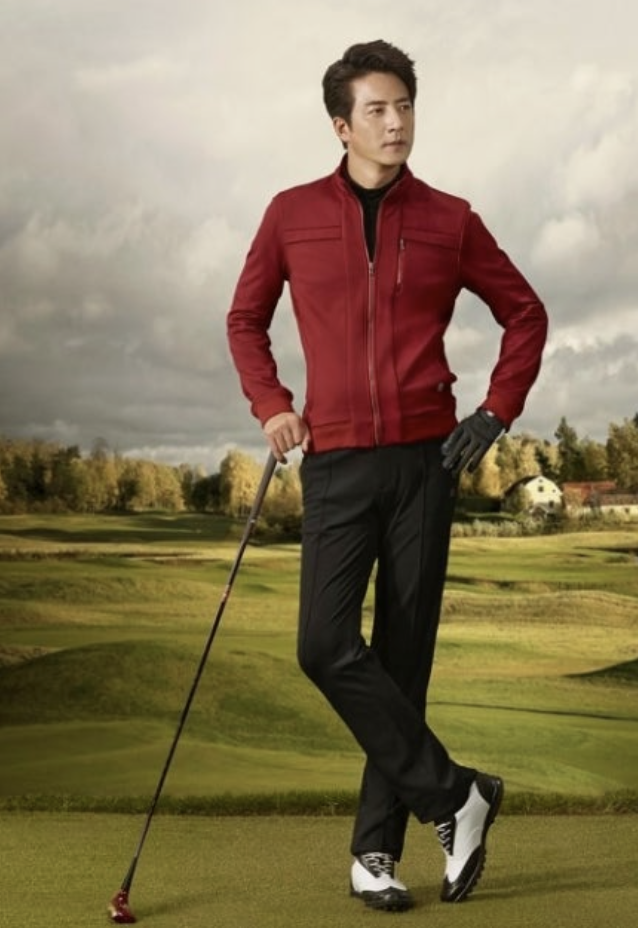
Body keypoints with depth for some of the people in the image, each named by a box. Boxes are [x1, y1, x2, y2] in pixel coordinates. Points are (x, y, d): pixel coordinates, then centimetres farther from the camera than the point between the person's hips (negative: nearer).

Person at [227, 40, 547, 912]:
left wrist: (497, 412, 4)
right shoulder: (293, 214, 6)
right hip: (335, 462, 1)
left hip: (424, 458, 0)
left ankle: (376, 847, 11)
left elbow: (525, 314, 15)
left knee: (404, 653, 1)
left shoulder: (450, 220, 5)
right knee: (327, 645, -12)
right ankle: (455, 795, 1)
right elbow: (246, 317, 18)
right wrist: (270, 405, 4)